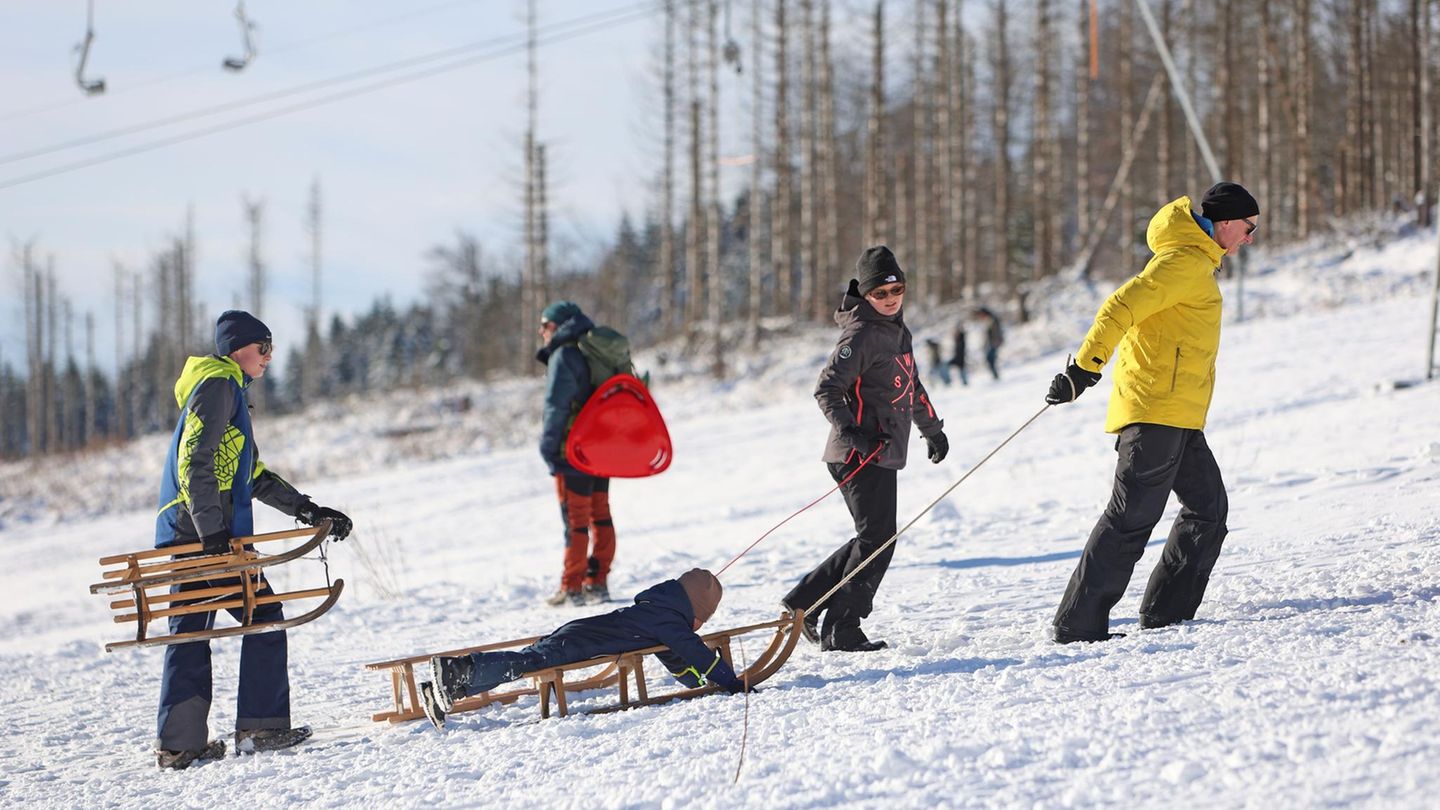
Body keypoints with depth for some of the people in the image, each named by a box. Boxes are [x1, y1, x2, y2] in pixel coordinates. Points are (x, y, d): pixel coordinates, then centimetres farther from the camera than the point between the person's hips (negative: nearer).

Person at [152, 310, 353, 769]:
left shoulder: (229, 391, 26)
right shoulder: (218, 385, -6)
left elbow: (256, 477, 27)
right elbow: (195, 462, -18)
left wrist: (309, 511, 21)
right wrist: (213, 533, -24)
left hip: (188, 534, 10)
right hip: (202, 529, -10)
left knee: (190, 633, 7)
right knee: (265, 616, -4)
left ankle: (180, 743, 6)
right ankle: (261, 726, -5)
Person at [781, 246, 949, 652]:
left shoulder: (897, 330, 16)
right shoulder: (862, 334, -13)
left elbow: (911, 386, 31)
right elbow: (827, 388, -20)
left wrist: (932, 429, 39)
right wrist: (851, 432, -31)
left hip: (882, 453, 10)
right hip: (863, 454, -10)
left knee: (874, 538, 13)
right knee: (877, 537, -8)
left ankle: (805, 601, 18)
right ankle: (841, 630, -3)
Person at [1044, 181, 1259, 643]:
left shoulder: (1194, 263, 22)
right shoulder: (1187, 261, -11)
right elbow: (1122, 307, -20)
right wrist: (1084, 368, -26)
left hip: (1177, 416, 10)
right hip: (1159, 410, -10)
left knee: (1208, 509, 11)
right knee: (1133, 515, -12)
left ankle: (1166, 614, 12)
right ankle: (1079, 623, -12)